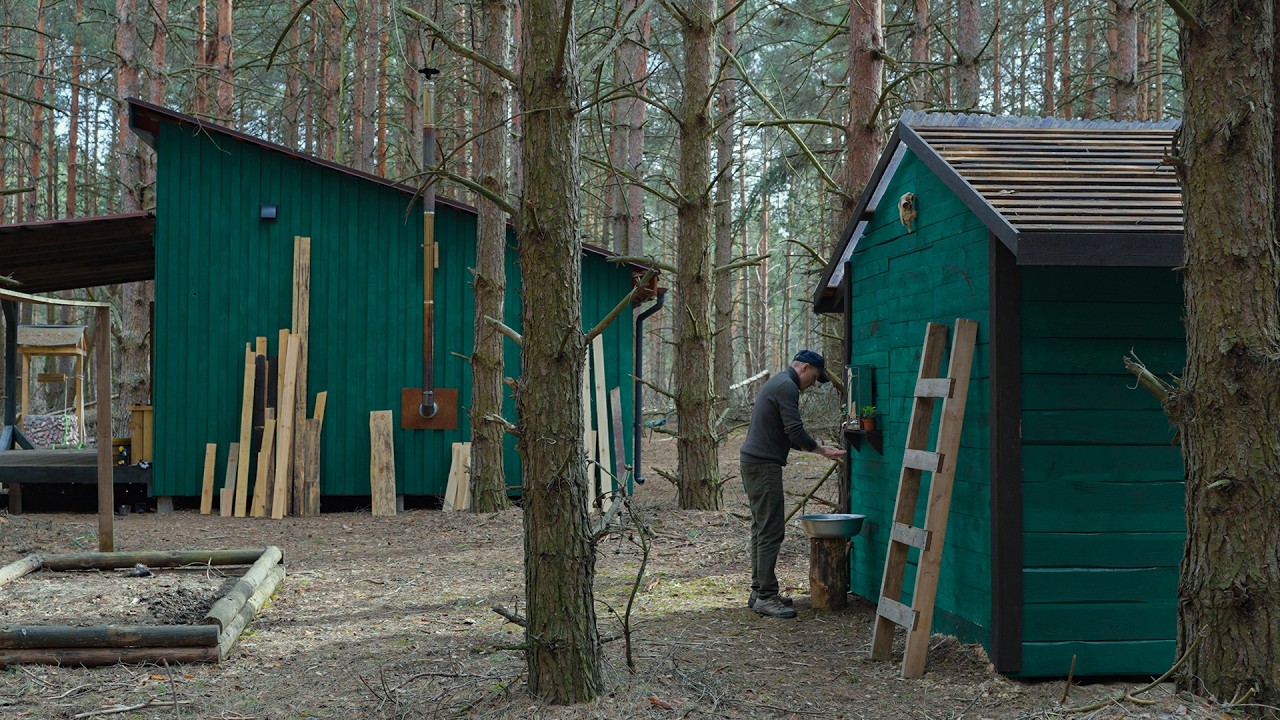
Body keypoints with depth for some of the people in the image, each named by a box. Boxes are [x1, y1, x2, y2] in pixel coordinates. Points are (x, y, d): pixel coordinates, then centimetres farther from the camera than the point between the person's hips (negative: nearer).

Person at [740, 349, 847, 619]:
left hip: (753, 462, 11)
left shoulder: (777, 383, 21)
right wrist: (821, 450, -4)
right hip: (764, 465, -11)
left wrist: (818, 447, 20)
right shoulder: (787, 387, -12)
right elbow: (795, 430, -18)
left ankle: (759, 591, 16)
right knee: (771, 531, -10)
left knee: (762, 529, 13)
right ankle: (766, 596, -9)